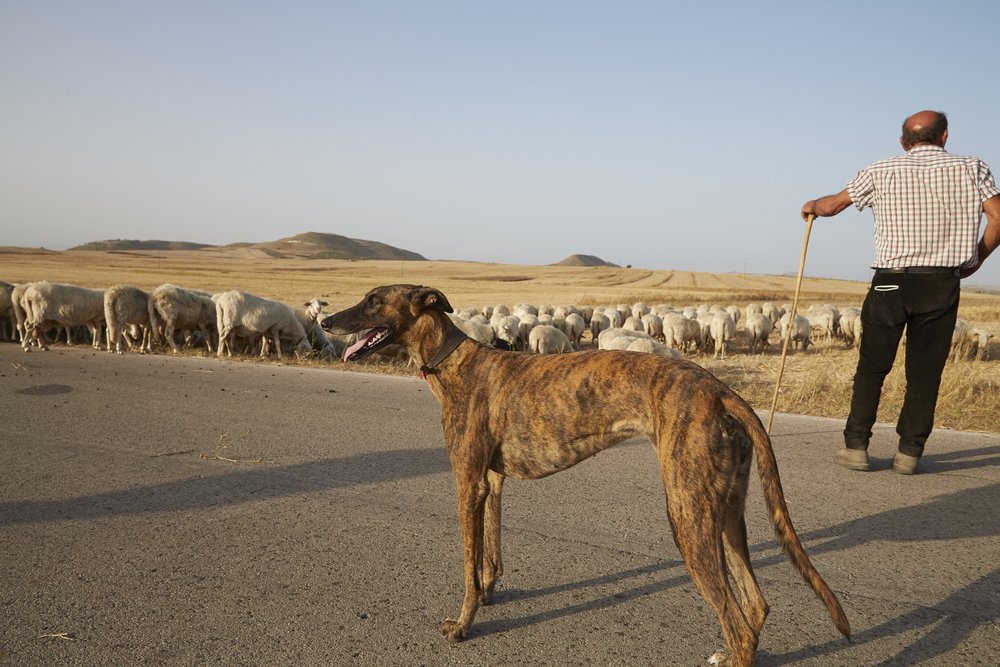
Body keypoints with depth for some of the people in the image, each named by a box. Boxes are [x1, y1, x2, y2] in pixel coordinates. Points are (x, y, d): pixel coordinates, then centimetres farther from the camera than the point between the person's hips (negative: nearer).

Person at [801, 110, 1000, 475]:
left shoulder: (882, 171, 4)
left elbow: (832, 205, 13)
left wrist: (812, 206, 35)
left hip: (890, 281, 0)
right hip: (943, 284, 1)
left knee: (872, 366, 8)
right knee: (925, 370, 7)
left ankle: (856, 446, 7)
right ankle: (909, 452, 8)